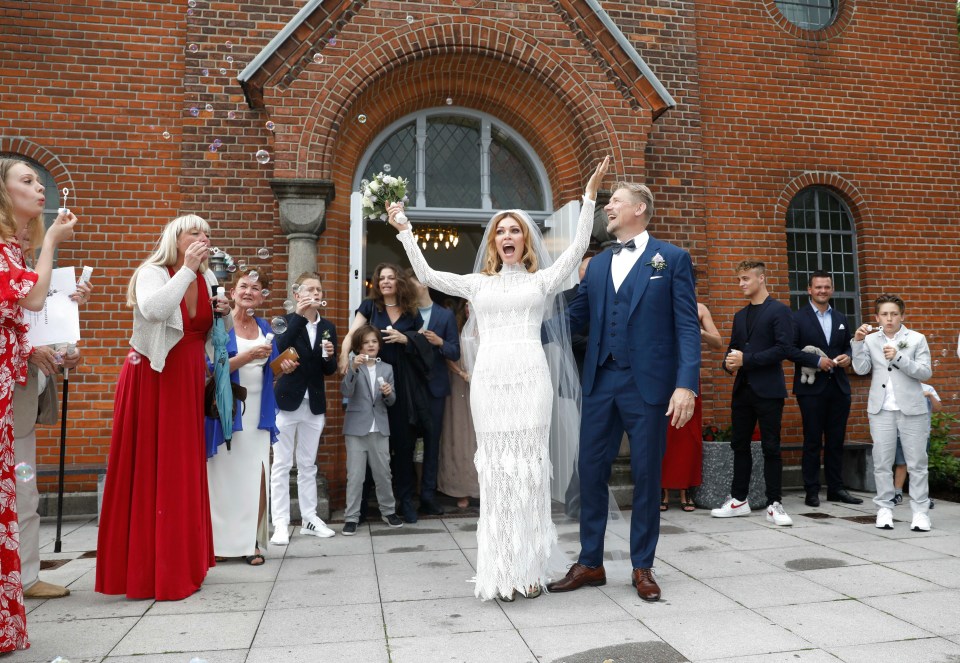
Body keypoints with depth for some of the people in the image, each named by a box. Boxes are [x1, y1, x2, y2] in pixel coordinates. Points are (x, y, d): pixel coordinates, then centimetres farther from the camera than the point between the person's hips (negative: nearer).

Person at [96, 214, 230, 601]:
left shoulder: (208, 279, 9)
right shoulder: (152, 272, -8)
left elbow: (215, 335, 19)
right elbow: (154, 310, -30)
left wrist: (223, 313, -1)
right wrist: (186, 269, -23)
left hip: (189, 382, 6)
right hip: (151, 379, -6)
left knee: (185, 470, 9)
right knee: (148, 470, -2)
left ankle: (180, 564, 20)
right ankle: (144, 568, 7)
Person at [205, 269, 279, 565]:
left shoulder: (264, 327, 13)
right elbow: (213, 369, -10)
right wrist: (246, 357, -21)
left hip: (258, 413, 4)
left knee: (258, 477, -2)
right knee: (225, 477, 0)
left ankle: (252, 541, 5)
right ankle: (221, 541, 12)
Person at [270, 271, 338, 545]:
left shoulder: (328, 327, 7)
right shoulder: (287, 321, -4)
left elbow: (330, 371, 8)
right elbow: (278, 351, -24)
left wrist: (329, 357, -15)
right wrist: (299, 315, -26)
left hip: (314, 404, 4)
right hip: (287, 401, -4)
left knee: (308, 465, 12)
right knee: (282, 464, 1)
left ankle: (309, 518, 20)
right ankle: (280, 523, 8)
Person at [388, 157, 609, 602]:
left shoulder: (542, 280, 12)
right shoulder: (478, 283, 18)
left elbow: (577, 249, 2)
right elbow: (427, 276, 15)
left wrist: (589, 199, -3)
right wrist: (404, 231, 14)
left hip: (529, 377, -2)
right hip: (489, 379, 2)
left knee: (529, 468, -2)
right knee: (495, 469, 3)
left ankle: (530, 569, 8)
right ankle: (501, 572, 10)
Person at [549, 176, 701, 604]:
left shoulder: (672, 259, 1)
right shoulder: (597, 264, 15)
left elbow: (687, 326, -5)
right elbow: (576, 320, 16)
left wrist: (686, 383, -15)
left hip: (648, 383, -4)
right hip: (601, 381, 4)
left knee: (646, 476, 6)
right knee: (591, 471, 7)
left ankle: (642, 568, 21)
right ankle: (590, 563, 22)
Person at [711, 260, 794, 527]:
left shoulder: (779, 311, -3)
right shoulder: (740, 316, 17)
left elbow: (784, 348, -14)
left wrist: (746, 359, -17)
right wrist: (729, 363, -2)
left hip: (768, 390, -6)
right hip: (742, 389, 6)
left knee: (771, 447, -1)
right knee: (739, 445, 9)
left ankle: (774, 504, 8)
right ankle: (738, 500, 19)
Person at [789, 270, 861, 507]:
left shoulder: (841, 319, 15)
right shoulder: (798, 317, -2)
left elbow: (850, 346, 19)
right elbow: (790, 349, -9)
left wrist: (847, 357, -3)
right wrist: (817, 360, -17)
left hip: (839, 387, 5)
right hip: (812, 388, -5)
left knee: (836, 441, 9)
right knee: (812, 441, 0)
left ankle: (836, 488, 18)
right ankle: (812, 491, 7)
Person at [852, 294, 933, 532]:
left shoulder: (917, 339, 3)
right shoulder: (870, 340, 6)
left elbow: (926, 372, -5)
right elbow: (861, 369, -4)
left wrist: (899, 357, -15)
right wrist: (858, 343, -14)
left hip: (911, 408, -1)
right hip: (881, 410, 1)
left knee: (917, 463, 3)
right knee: (882, 463, 5)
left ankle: (920, 511, 10)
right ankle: (884, 508, 13)